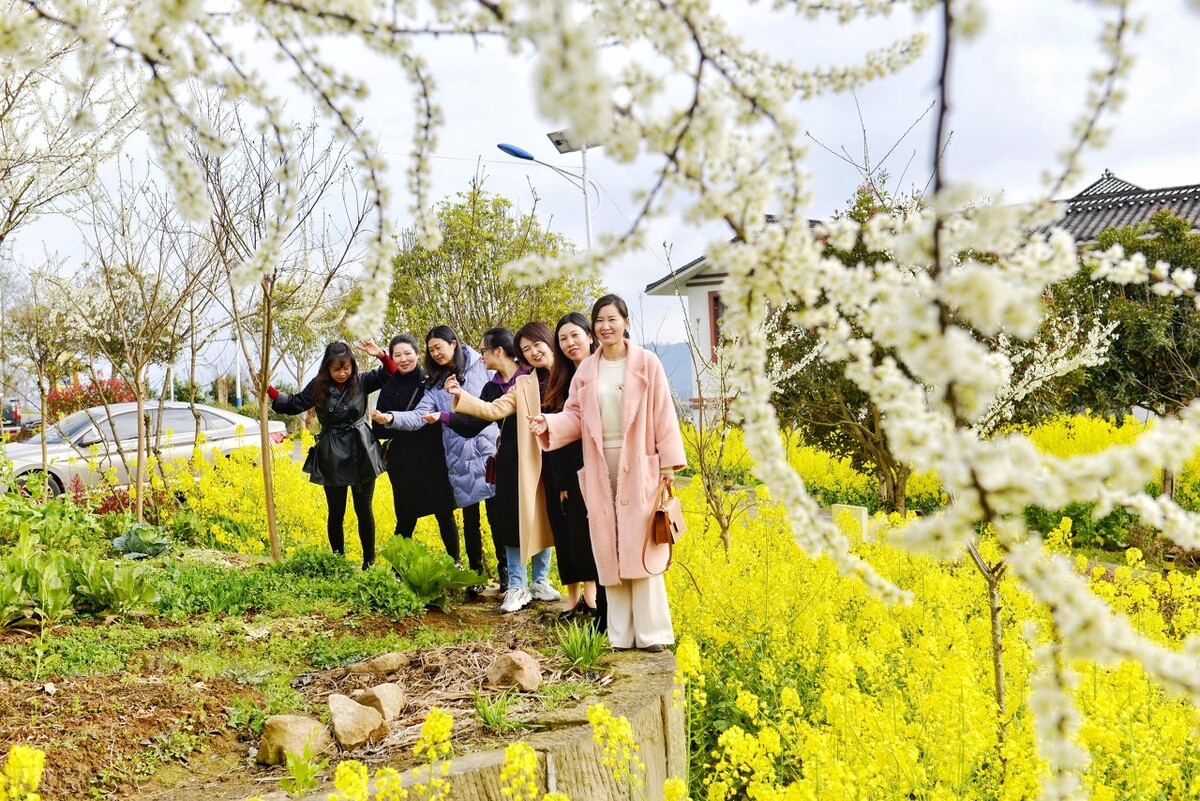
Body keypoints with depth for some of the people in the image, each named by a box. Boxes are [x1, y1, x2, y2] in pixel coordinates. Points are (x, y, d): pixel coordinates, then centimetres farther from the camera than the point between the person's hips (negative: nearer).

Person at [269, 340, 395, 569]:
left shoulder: (361, 382, -3)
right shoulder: (318, 386, -1)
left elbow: (391, 375, -4)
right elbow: (294, 404, 7)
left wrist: (382, 356, -22)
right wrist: (269, 389, -4)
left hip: (361, 455, -1)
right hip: (332, 458, 1)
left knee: (364, 510, 6)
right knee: (336, 513, 8)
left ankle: (370, 561, 17)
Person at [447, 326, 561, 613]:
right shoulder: (526, 384, 1)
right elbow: (493, 410, -4)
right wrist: (461, 396, -14)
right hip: (518, 459, 0)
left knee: (542, 519, 9)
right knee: (515, 520, 1)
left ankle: (540, 582, 24)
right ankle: (516, 588, 10)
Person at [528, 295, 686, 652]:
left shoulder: (647, 363, -1)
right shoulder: (586, 369, 9)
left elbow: (663, 415, -3)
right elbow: (575, 416, 8)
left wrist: (668, 462, -7)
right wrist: (549, 424, -11)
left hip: (638, 465, -4)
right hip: (600, 467, 4)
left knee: (640, 545, -4)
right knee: (609, 547, 5)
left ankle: (650, 630, 2)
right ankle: (621, 632, 11)